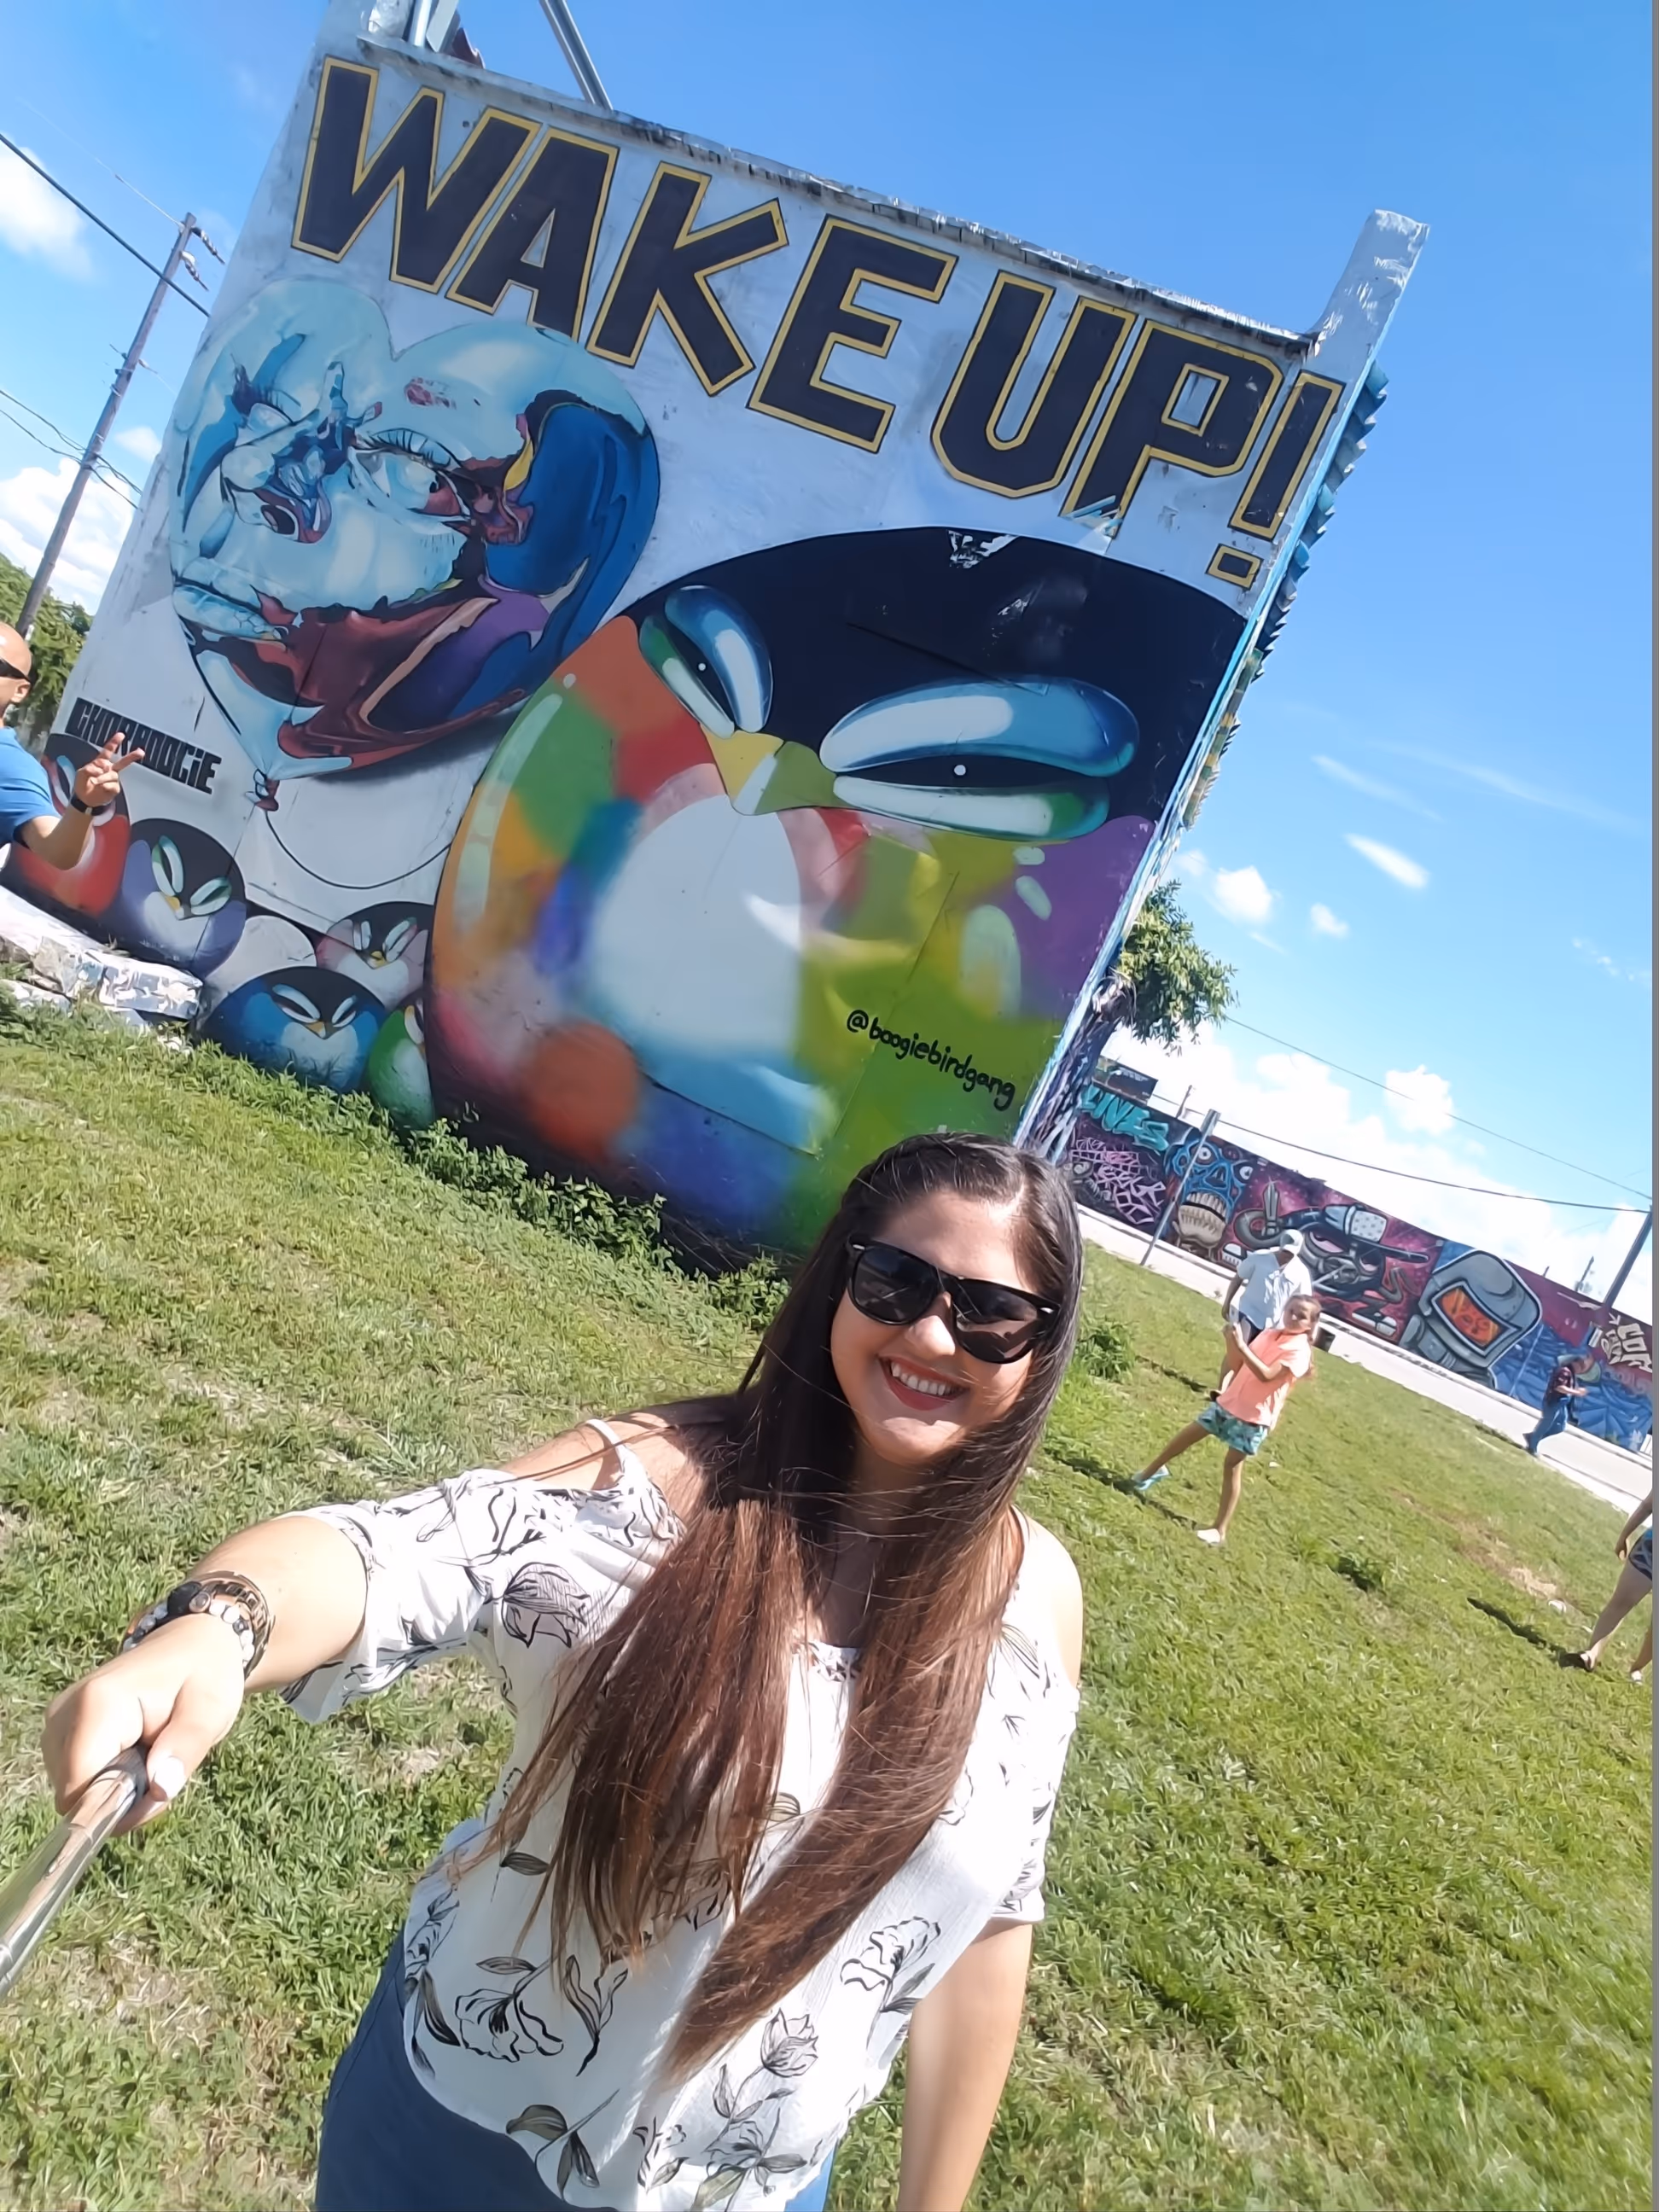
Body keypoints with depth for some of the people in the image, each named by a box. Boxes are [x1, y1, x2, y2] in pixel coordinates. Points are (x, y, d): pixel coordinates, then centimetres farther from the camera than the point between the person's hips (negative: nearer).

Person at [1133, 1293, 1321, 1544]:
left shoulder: (1299, 1351, -16)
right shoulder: (1269, 1334, 6)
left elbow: (1266, 1375, -29)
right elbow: (1239, 1365, 9)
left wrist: (1242, 1346, -33)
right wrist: (1232, 1342, -8)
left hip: (1254, 1418, -7)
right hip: (1229, 1402, 7)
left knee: (1232, 1466, -3)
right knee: (1187, 1435, 14)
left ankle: (1220, 1530, 7)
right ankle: (1152, 1471, 37)